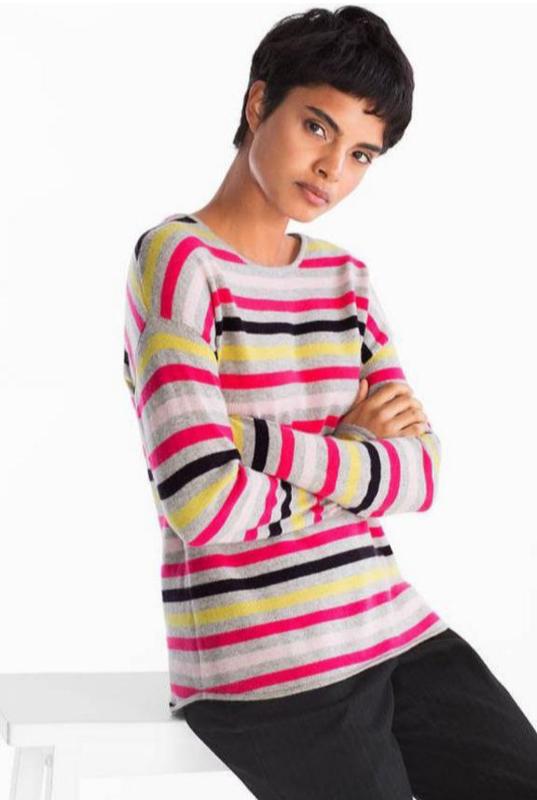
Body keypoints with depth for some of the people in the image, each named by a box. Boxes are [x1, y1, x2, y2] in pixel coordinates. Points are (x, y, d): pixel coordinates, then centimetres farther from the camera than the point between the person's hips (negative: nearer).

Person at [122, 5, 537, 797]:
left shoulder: (343, 275, 10)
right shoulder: (177, 259, -10)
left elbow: (422, 476, 2)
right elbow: (206, 504, -21)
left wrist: (266, 440, -12)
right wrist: (351, 460, -4)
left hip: (392, 629, 6)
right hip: (263, 670, -6)